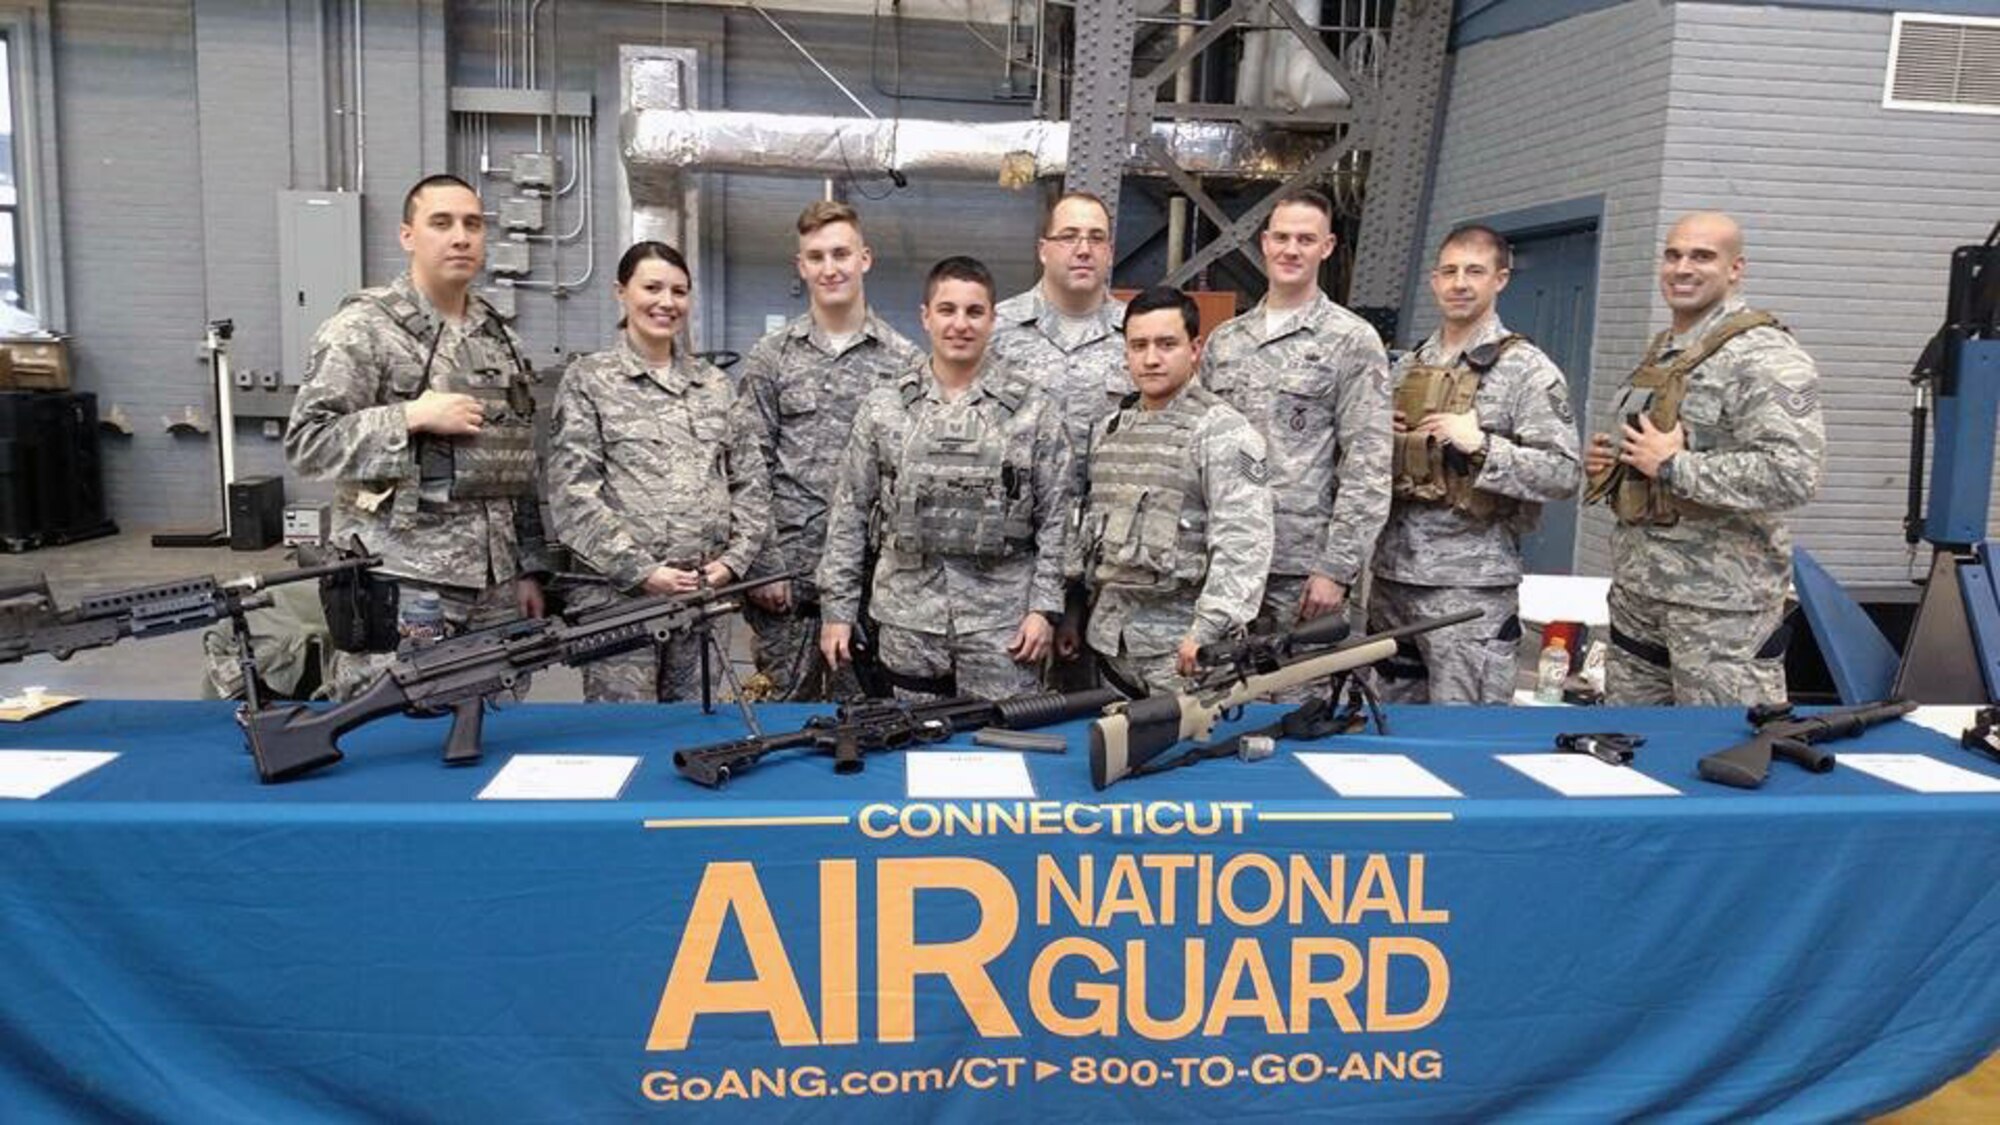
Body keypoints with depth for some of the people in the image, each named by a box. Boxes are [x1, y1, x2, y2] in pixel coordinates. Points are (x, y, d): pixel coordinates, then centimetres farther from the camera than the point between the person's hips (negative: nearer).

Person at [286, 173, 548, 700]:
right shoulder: (364, 327, -5)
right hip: (401, 588, -6)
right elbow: (306, 443, -11)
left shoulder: (500, 337, 14)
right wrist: (414, 417, -18)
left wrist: (530, 568, 13)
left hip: (496, 587, 6)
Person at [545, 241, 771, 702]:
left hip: (707, 592, 4)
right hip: (620, 593, -4)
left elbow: (751, 483, 14)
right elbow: (572, 494, -6)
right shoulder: (587, 380, 2)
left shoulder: (716, 384, 14)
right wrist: (641, 570, -13)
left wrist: (734, 559, -1)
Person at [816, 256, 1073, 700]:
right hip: (908, 628, 2)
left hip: (1001, 628, -1)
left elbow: (1055, 518, 1)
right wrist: (837, 607, 3)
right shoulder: (883, 408, 5)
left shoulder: (1032, 410, 1)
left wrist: (1044, 607, -6)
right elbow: (850, 513, 7)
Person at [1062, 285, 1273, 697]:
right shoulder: (1107, 430, 12)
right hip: (1108, 640, 6)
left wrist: (1207, 631, -23)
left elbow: (1242, 546, -17)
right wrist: (1069, 609, 15)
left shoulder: (1225, 433, -9)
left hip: (1182, 644, -6)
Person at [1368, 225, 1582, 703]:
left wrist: (1482, 445, -19)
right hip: (1391, 576, 6)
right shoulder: (1408, 365, 14)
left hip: (1471, 588, -6)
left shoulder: (1527, 369, -4)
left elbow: (1564, 472, -10)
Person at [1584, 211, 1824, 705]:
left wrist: (1672, 466, -20)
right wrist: (1610, 461, 8)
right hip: (1634, 589, 9)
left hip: (1720, 604, -8)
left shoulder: (1763, 355, -12)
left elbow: (1793, 475, -24)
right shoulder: (1660, 352, 15)